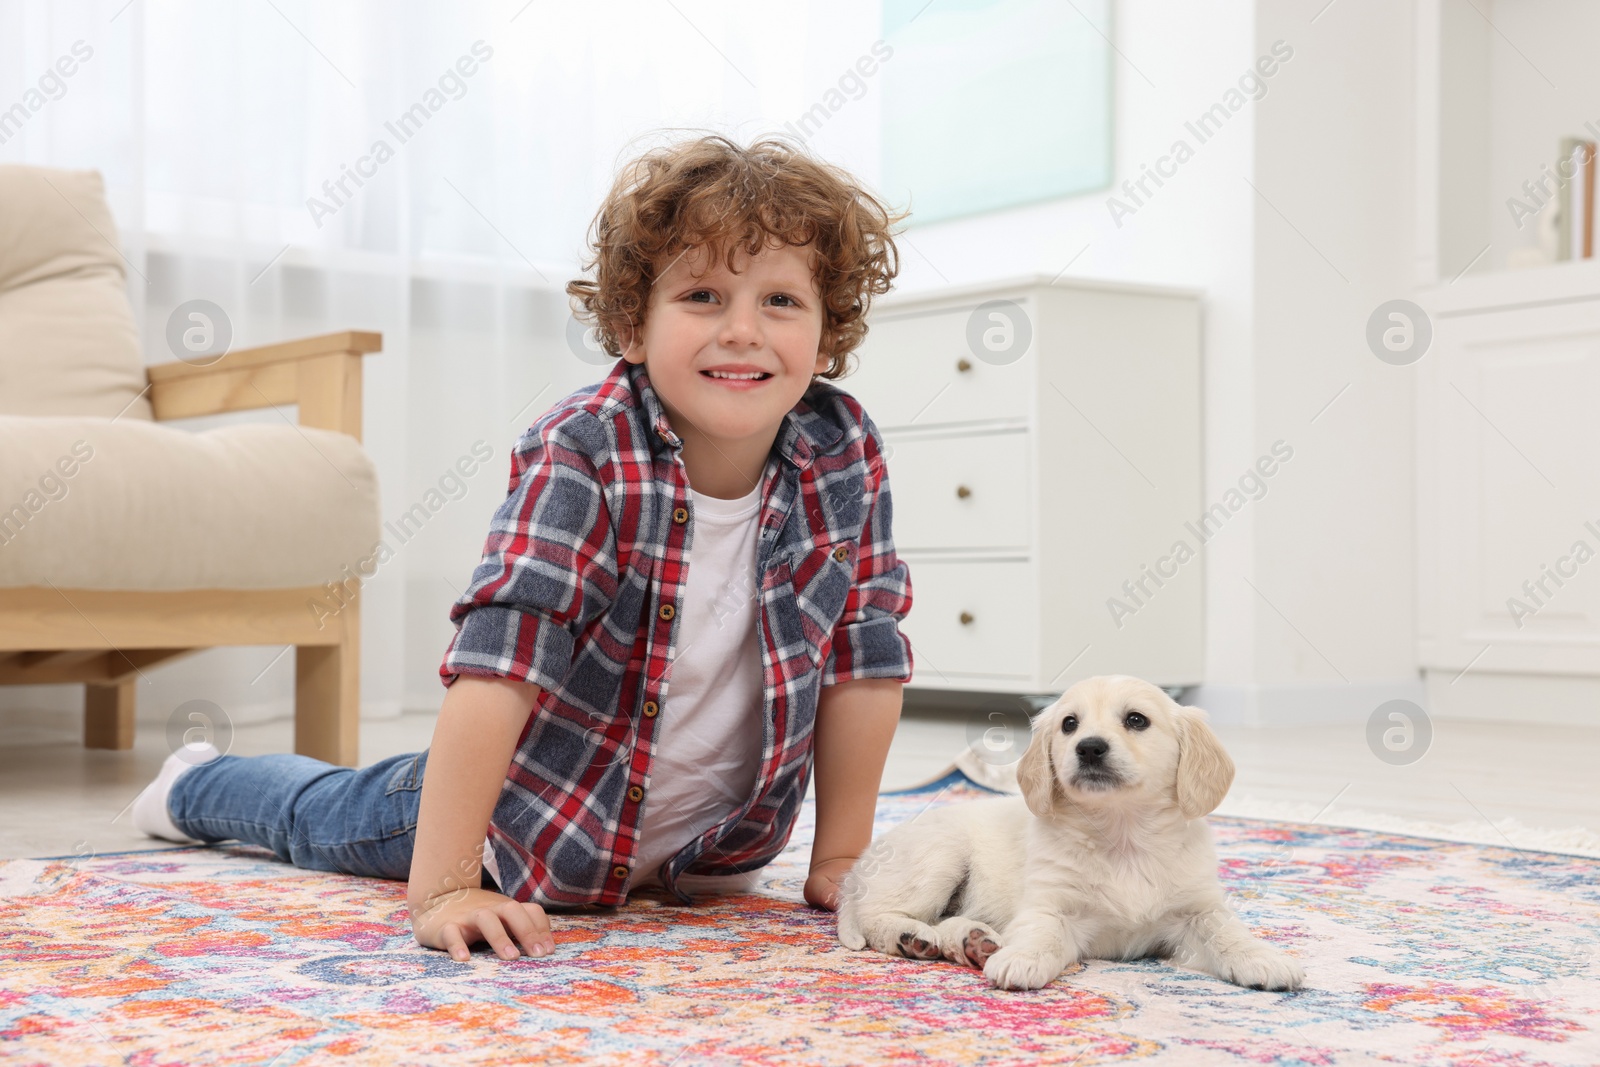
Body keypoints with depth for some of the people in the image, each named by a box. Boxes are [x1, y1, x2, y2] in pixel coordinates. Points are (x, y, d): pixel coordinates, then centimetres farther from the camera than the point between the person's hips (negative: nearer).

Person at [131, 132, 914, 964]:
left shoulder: (846, 457, -19)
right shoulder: (581, 455, -32)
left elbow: (863, 657, -10)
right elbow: (497, 664, -39)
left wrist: (840, 859, -8)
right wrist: (441, 891, -44)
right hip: (540, 811, -3)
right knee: (331, 818, 22)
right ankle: (198, 782, 53)